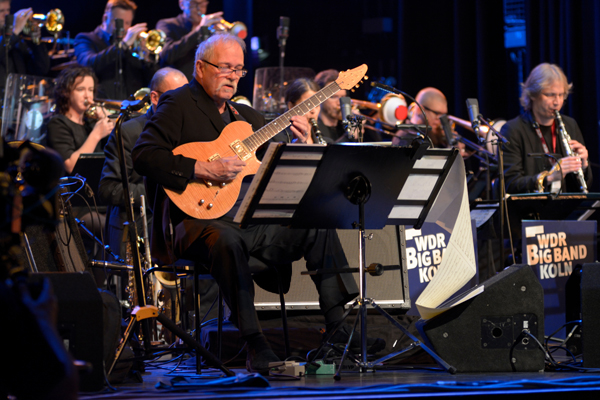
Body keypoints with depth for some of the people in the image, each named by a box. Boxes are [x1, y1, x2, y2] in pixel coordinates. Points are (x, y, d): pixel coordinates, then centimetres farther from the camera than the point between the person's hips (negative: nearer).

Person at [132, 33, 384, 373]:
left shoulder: (246, 115, 22)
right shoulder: (179, 105, -1)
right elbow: (144, 156, -15)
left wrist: (301, 142, 0)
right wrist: (204, 170, -23)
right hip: (202, 218, -7)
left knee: (320, 226, -6)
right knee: (227, 242, -39)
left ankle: (337, 326, -7)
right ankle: (256, 346, -37)